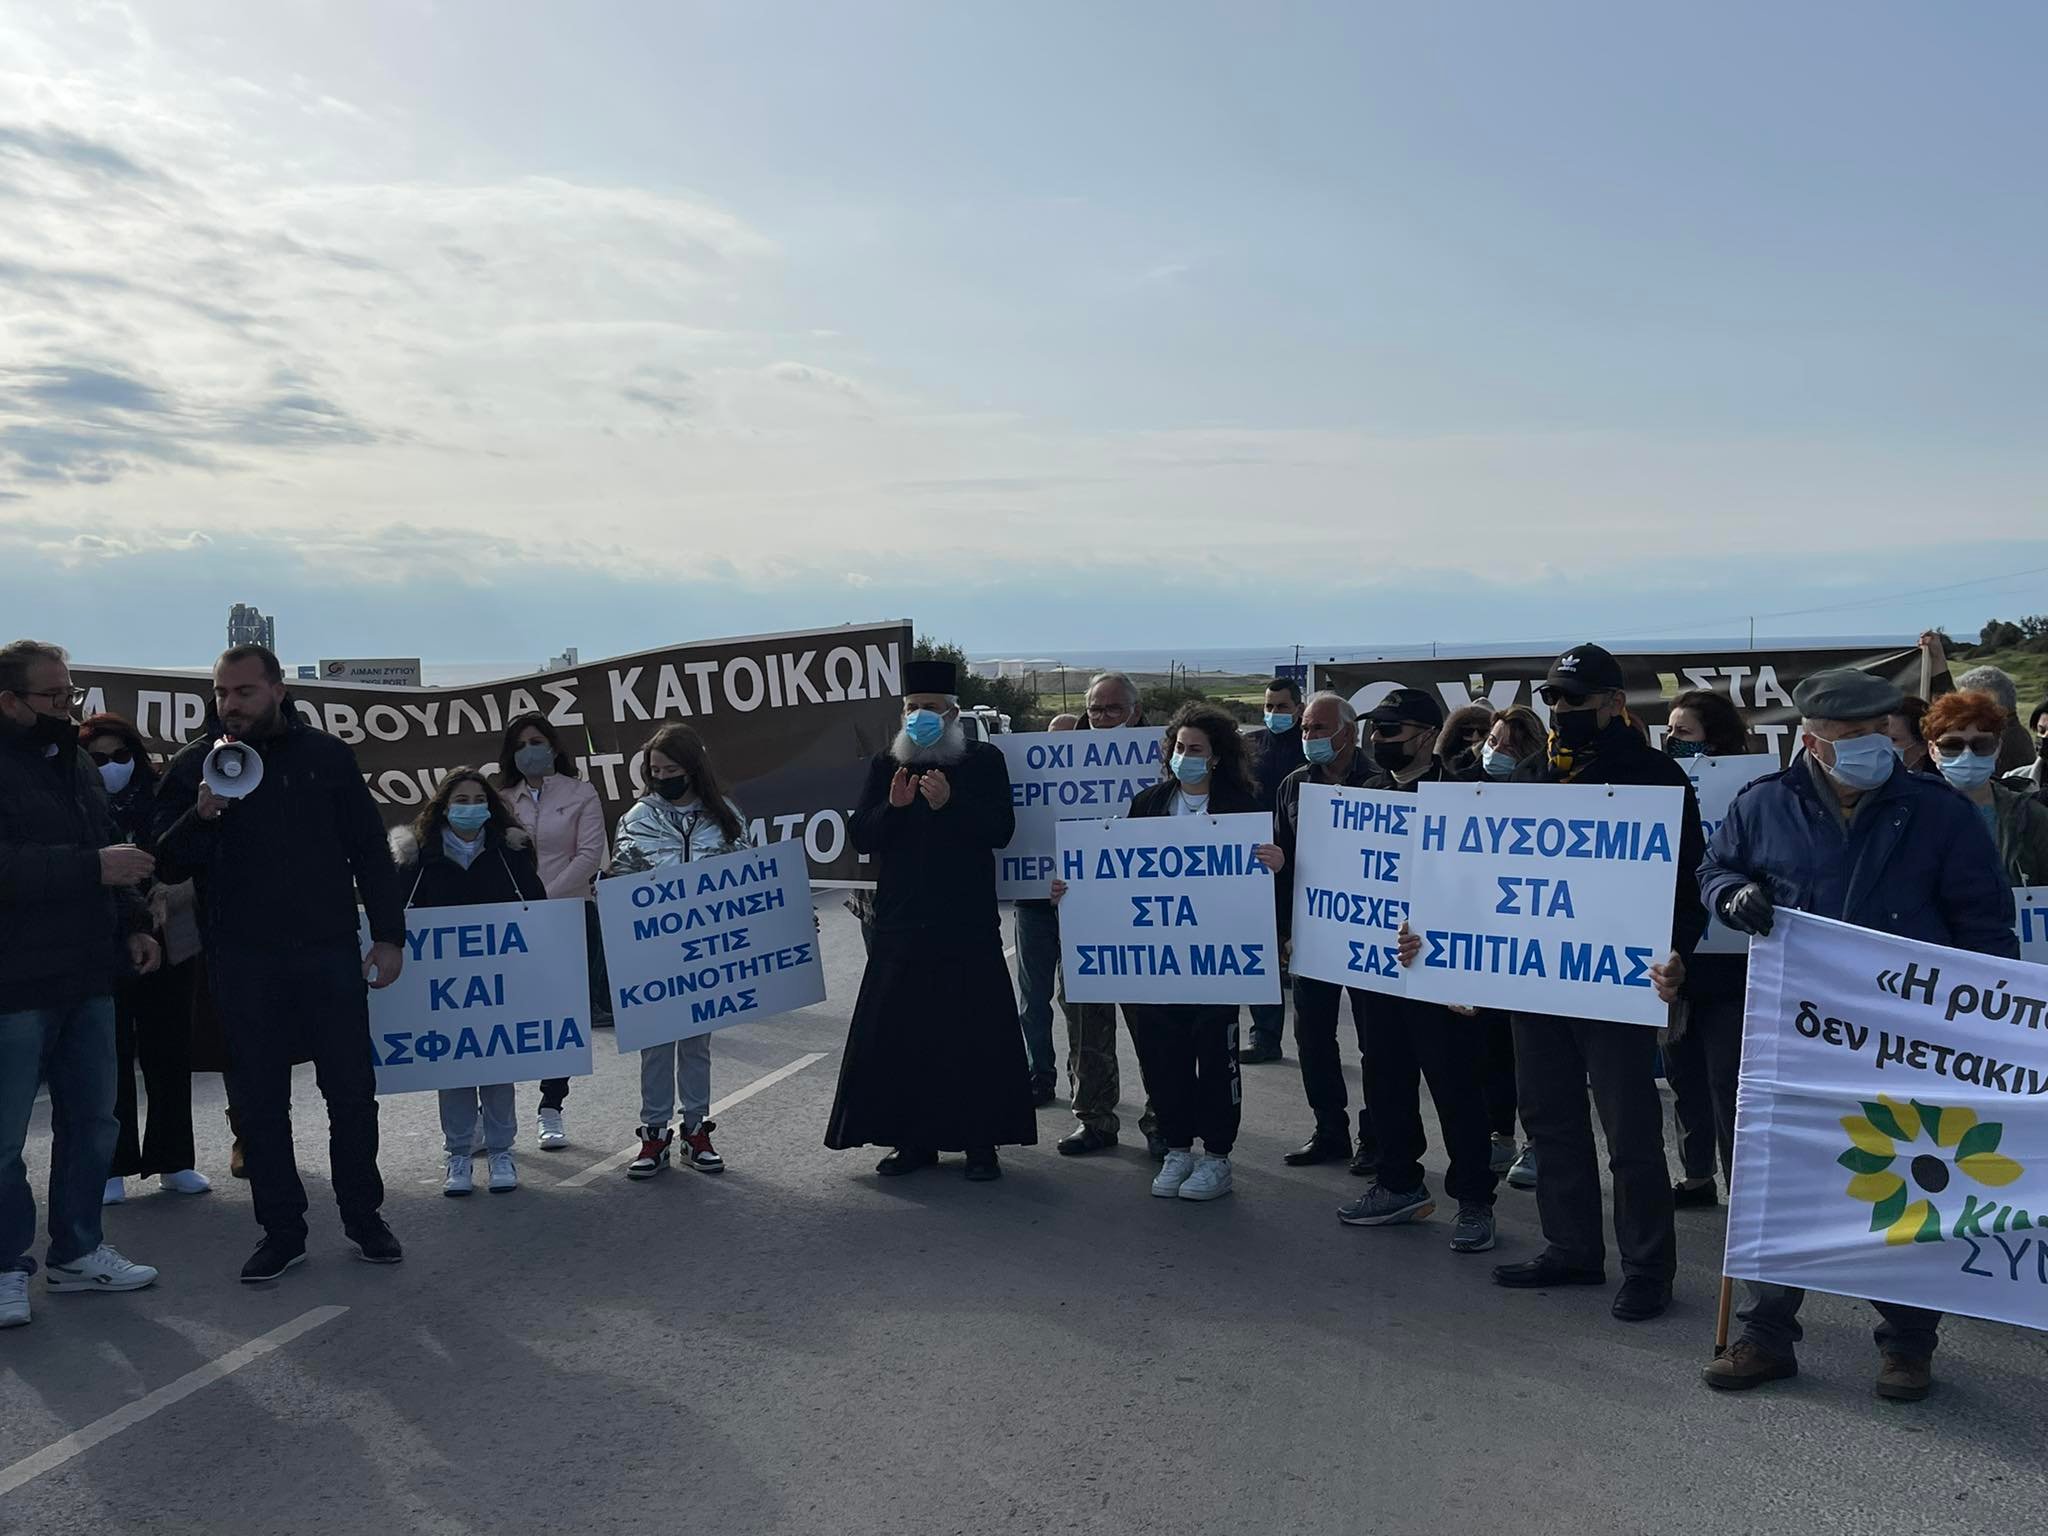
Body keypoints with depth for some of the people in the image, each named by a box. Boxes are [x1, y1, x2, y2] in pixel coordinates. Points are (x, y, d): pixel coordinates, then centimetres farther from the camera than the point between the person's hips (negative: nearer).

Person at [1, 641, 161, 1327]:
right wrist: (94, 867, -24)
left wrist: (131, 925, 11)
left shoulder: (73, 762, 14)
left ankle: (77, 1251, 27)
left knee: (92, 1123, 15)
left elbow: (109, 847, 22)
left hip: (87, 979, 8)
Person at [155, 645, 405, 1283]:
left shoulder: (326, 756, 3)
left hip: (330, 954, 0)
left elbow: (370, 851, 5)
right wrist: (201, 814, -17)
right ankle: (281, 1229, 19)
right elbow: (168, 864, 2)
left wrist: (389, 935, 1)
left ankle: (364, 1217, 21)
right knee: (258, 1101, 7)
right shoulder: (193, 765, 4)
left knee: (352, 1091, 6)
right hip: (241, 964, 1)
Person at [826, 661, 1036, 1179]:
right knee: (898, 1035, 3)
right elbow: (861, 837, 4)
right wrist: (892, 806, -13)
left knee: (977, 1035, 0)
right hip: (900, 924, 3)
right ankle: (913, 1140, 15)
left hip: (968, 924, -2)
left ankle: (981, 1142, 10)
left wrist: (949, 803, -21)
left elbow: (1001, 830, -8)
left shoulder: (984, 761, 3)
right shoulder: (884, 765, 11)